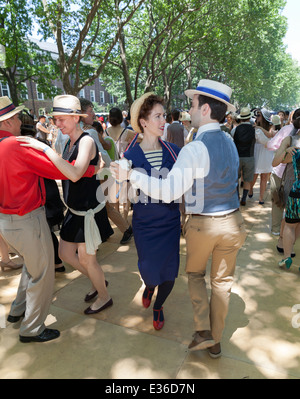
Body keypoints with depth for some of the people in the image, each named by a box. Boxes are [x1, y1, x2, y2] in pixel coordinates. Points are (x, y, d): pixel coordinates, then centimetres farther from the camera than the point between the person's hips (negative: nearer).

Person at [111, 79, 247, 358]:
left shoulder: (194, 149, -21)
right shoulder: (230, 144, 3)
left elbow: (167, 192, -26)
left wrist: (130, 175, -23)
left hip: (202, 225, -5)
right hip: (232, 222, 6)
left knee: (195, 273, 23)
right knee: (222, 281, 18)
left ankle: (203, 331, 18)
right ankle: (215, 342, 35)